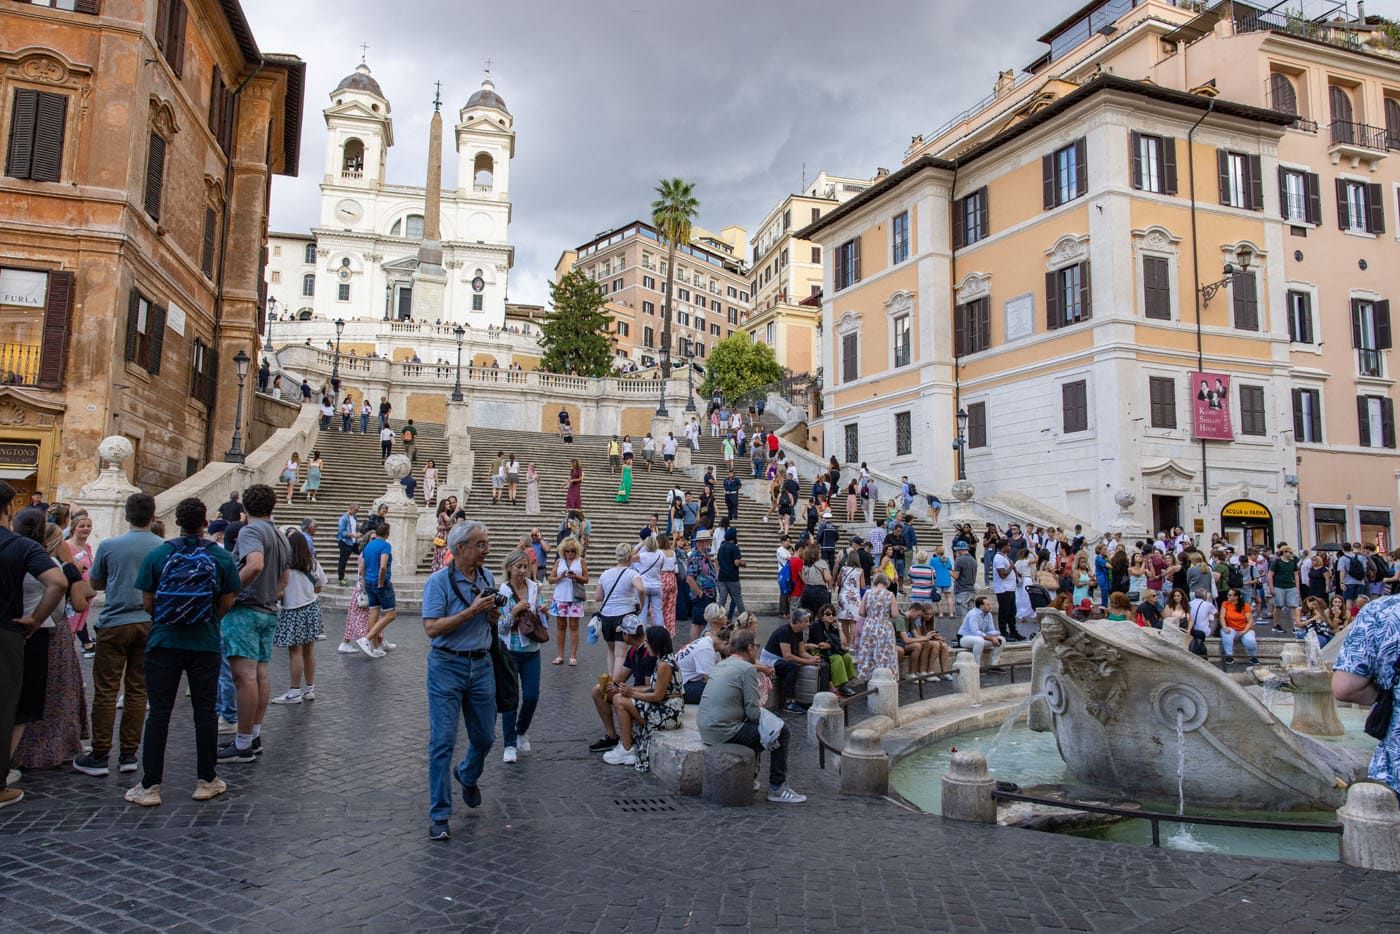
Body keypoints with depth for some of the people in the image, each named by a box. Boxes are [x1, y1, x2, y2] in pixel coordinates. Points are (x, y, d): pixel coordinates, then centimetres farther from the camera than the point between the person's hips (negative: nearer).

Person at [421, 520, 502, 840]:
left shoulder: (487, 577, 5)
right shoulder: (439, 581, -12)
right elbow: (432, 628, -20)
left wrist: (493, 613, -6)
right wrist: (471, 611, -23)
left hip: (481, 665, 5)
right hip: (447, 666, -5)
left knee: (485, 736, 14)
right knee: (443, 740, -3)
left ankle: (467, 776, 45)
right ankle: (439, 814, 9)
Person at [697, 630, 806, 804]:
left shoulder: (720, 665, 16)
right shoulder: (747, 669, -10)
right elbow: (753, 712, -12)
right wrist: (766, 716, 9)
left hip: (705, 729, 9)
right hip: (724, 732, -9)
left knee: (755, 727, 30)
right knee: (782, 732, -1)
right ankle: (777, 788, 5)